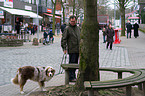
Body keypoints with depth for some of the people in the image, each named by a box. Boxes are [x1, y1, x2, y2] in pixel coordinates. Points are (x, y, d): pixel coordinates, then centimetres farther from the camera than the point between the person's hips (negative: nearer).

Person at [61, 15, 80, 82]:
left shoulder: (78, 28, 15)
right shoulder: (67, 29, -5)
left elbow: (81, 37, 23)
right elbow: (64, 39, -7)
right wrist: (64, 48, -13)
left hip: (78, 50, 6)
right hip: (72, 50, -6)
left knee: (75, 63, 12)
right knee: (71, 63, -5)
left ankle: (73, 76, 22)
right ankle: (71, 77, -1)